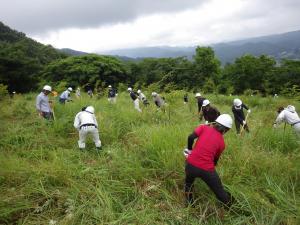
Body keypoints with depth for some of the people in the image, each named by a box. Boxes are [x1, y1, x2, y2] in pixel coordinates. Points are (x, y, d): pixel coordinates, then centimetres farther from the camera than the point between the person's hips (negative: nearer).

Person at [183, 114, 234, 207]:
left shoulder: (204, 127, 7)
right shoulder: (222, 143, 9)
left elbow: (191, 137, -7)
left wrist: (189, 150, 11)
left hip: (191, 164, 1)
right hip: (207, 169, -1)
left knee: (188, 183, 33)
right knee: (220, 192, 20)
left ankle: (190, 204, 39)